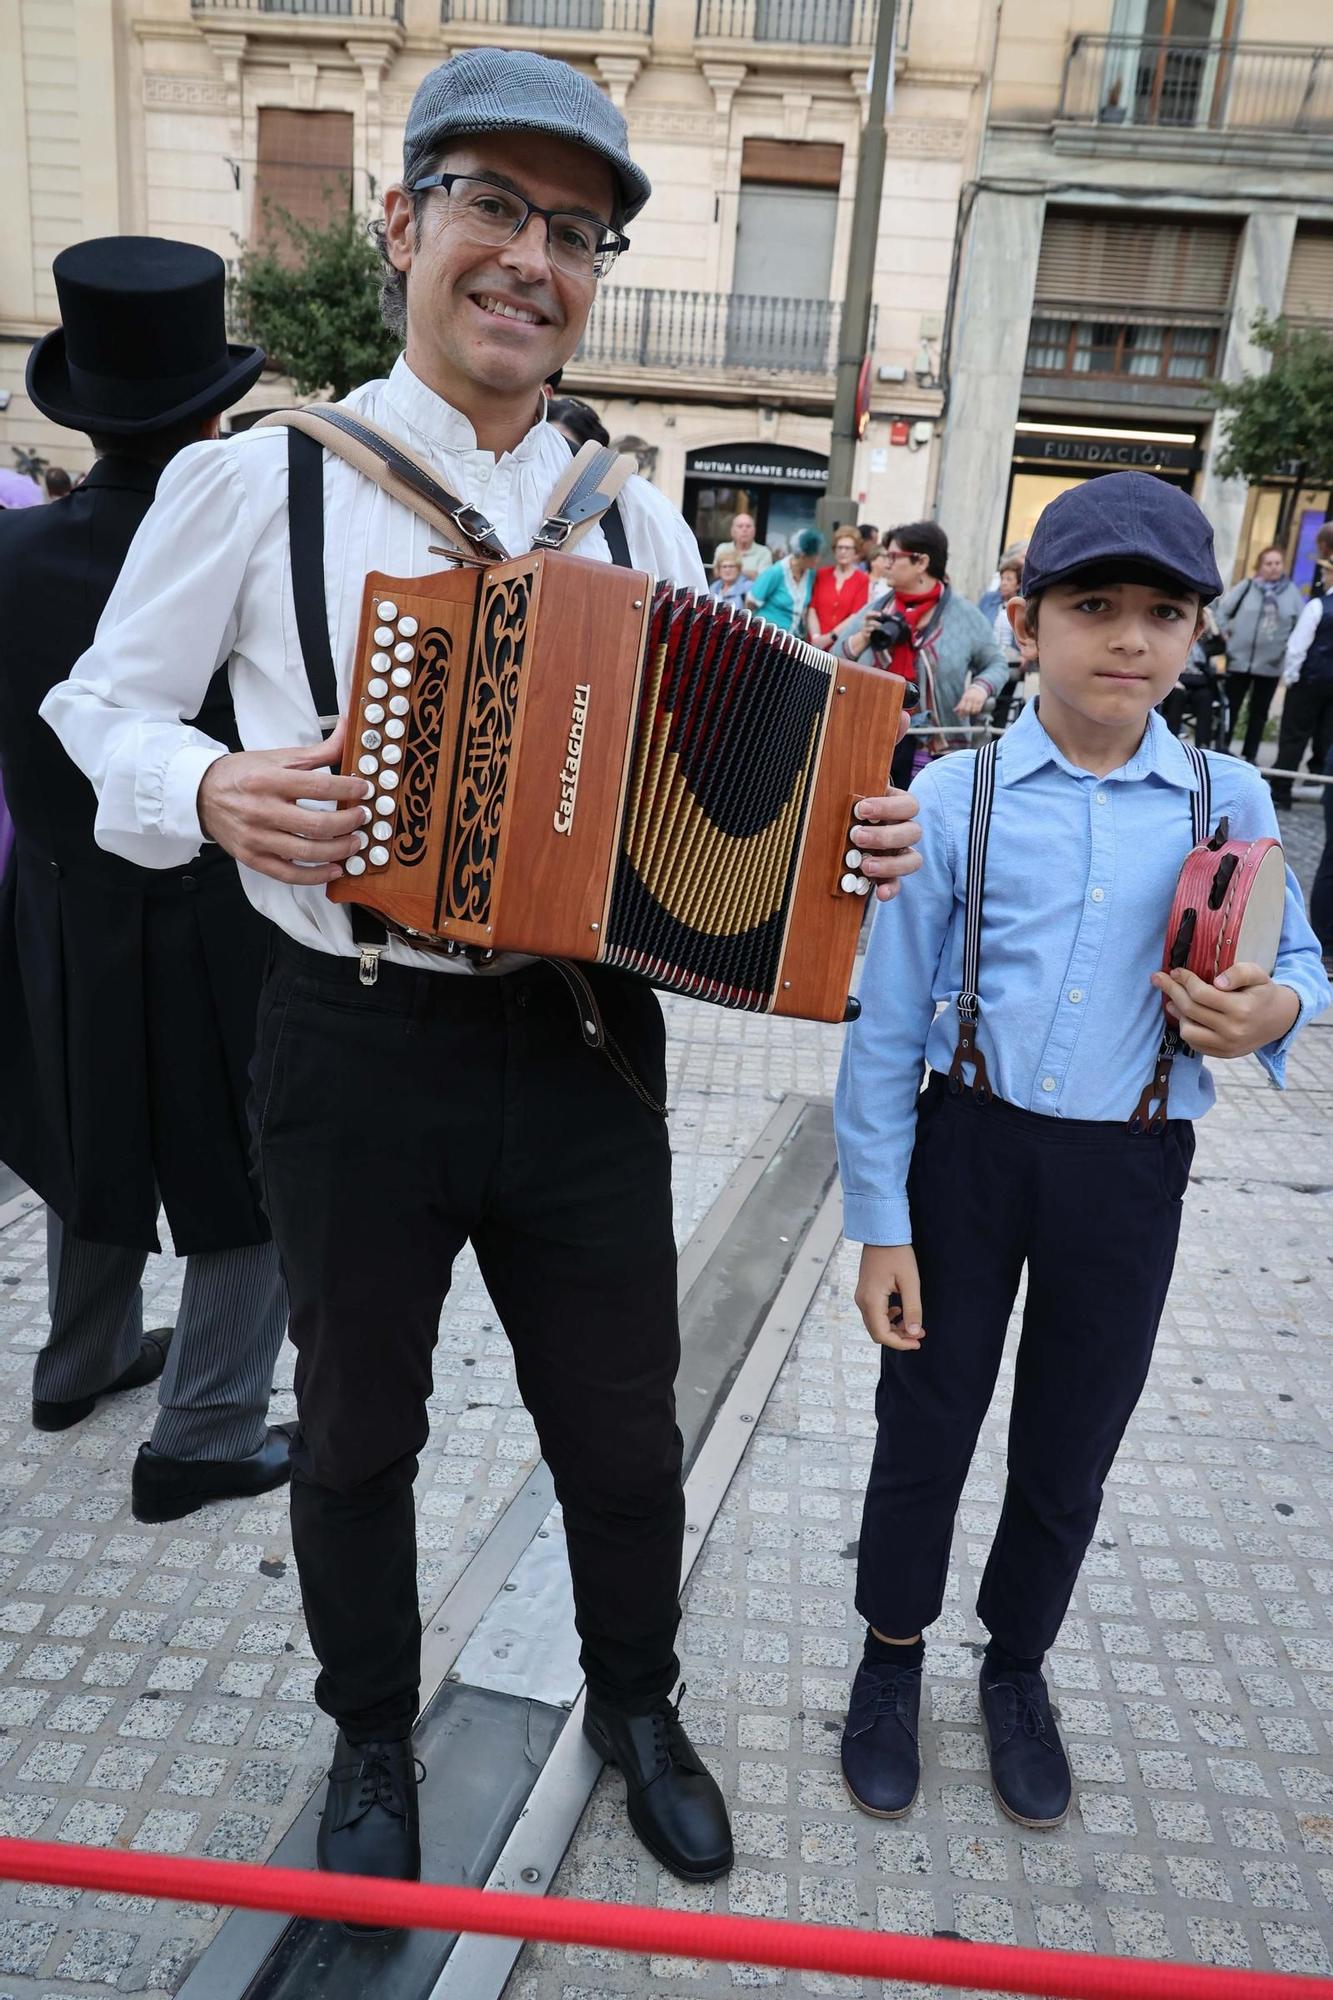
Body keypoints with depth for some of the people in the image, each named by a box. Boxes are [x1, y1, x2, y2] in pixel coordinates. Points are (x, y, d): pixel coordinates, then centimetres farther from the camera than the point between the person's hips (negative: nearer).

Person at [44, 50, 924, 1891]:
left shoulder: (636, 524, 6)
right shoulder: (254, 483, -3)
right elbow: (105, 710, 3)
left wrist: (839, 826, -9)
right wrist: (215, 794, -18)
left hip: (584, 1047, 3)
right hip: (355, 1051, -2)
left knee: (624, 1427, 17)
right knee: (357, 1432, 17)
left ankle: (635, 1702, 48)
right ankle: (372, 1737, 47)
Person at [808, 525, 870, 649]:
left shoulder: (863, 580, 3)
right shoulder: (821, 574, 12)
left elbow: (856, 616, -5)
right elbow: (812, 608, 5)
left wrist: (830, 637, -13)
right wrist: (816, 637, -11)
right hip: (817, 644, 2)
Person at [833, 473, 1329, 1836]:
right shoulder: (954, 796, -6)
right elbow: (887, 1023, -5)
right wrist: (881, 1224, -6)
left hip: (1129, 1176, 2)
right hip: (970, 1149, -1)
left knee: (1070, 1452, 17)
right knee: (925, 1427, 12)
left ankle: (1017, 1663, 44)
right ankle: (893, 1653, 40)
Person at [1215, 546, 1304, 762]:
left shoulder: (1292, 592, 0)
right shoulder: (1247, 586, -3)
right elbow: (1220, 607, 1)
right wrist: (1224, 630, -4)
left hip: (1271, 663, 2)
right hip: (1240, 659, -1)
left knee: (1259, 712, 10)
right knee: (1230, 707, 6)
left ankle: (1250, 755, 19)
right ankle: (1221, 748, 17)